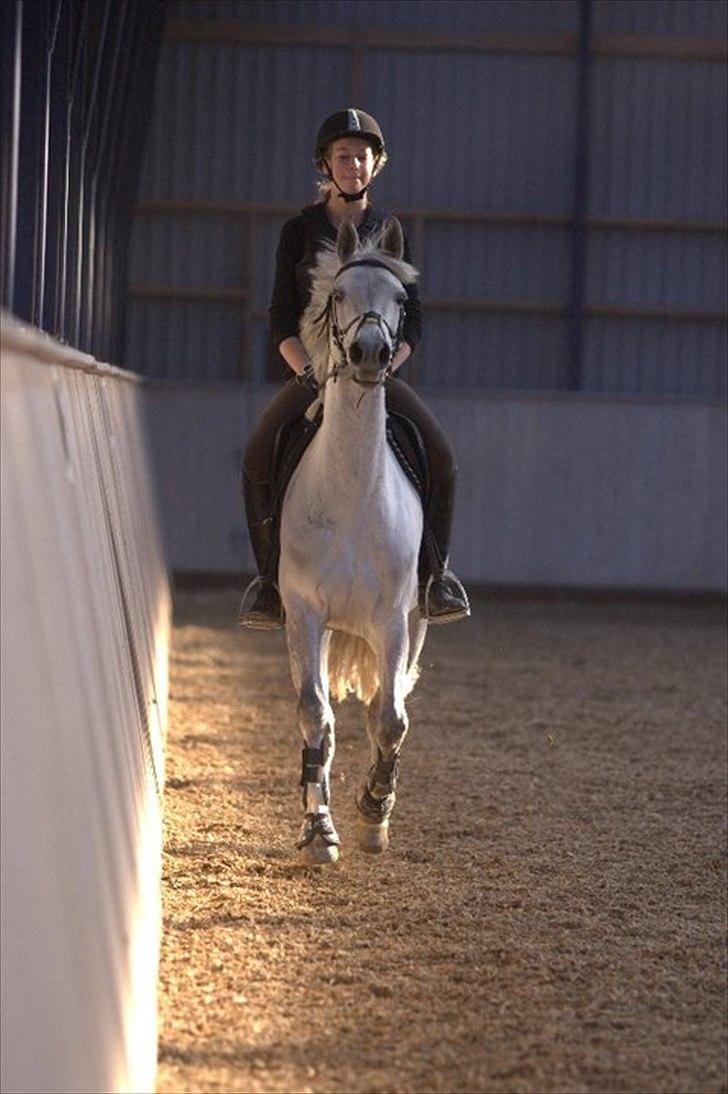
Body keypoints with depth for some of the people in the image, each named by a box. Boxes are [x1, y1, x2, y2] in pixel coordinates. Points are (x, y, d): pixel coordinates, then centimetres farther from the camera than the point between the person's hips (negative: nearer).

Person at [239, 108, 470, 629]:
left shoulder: (390, 233, 9)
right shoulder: (300, 231, 6)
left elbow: (413, 316, 7)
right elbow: (282, 318, 3)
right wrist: (309, 370, -13)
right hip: (312, 369, -1)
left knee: (441, 455, -24)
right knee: (259, 453, -27)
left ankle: (435, 570, -7)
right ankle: (270, 575, -14)